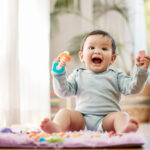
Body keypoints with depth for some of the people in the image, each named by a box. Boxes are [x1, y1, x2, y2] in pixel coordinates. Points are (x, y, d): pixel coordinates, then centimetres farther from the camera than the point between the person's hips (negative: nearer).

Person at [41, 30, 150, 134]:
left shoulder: (115, 75, 15)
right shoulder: (78, 75, 17)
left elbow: (132, 88, 2)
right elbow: (64, 92, 8)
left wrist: (141, 71, -12)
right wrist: (59, 74, -6)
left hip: (107, 118, -1)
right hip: (82, 118, 1)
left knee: (121, 115, -28)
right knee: (65, 112, -21)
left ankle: (124, 130, -60)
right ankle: (57, 128, -50)